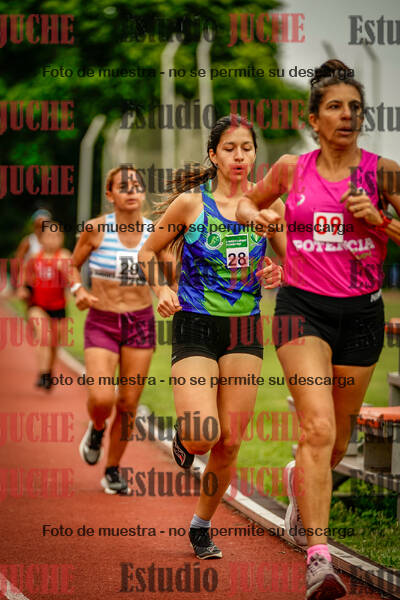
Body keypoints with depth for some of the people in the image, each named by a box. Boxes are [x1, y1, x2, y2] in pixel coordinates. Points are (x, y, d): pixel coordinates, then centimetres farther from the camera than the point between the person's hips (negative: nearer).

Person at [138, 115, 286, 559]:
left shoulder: (267, 204, 3)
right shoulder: (190, 203, -5)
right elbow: (148, 252, 7)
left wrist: (278, 276, -7)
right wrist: (161, 291, -10)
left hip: (245, 330, 3)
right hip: (195, 327, -3)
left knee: (229, 443, 3)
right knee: (203, 436, -18)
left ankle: (201, 526, 23)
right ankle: (183, 439, 20)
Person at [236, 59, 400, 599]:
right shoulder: (291, 169, 3)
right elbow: (249, 200, 22)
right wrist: (254, 216, 1)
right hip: (302, 307, -2)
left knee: (337, 440, 12)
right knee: (318, 428, -19)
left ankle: (300, 479, 48)